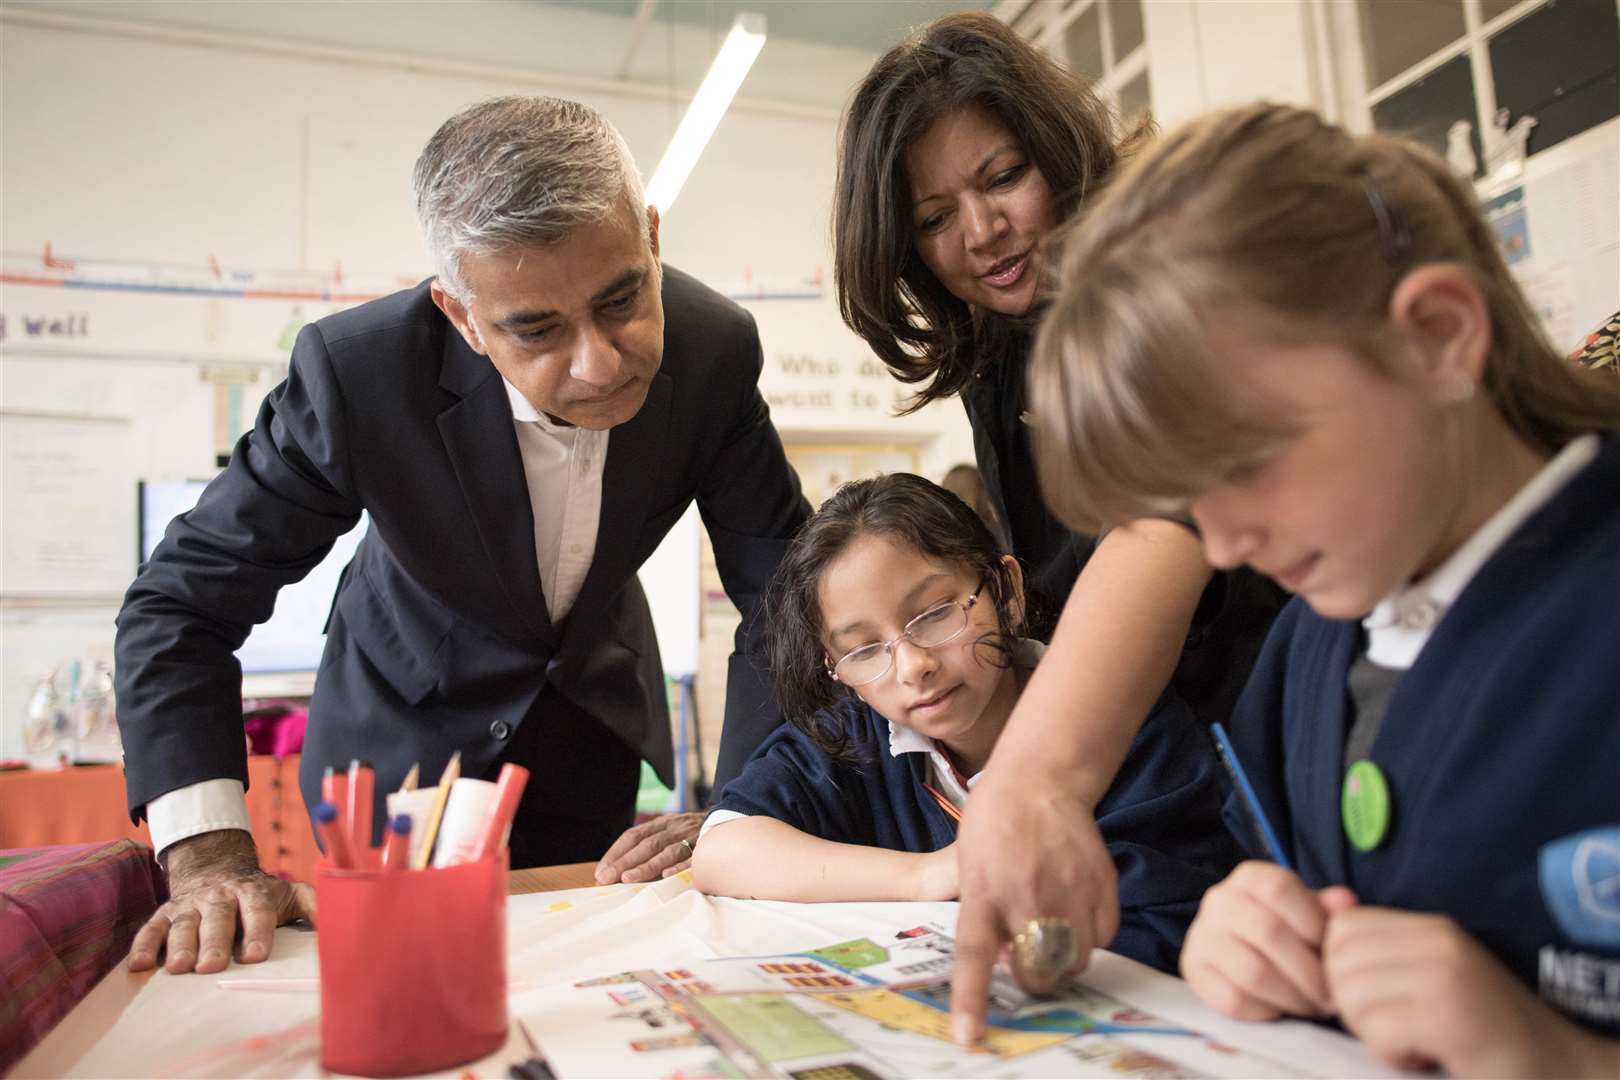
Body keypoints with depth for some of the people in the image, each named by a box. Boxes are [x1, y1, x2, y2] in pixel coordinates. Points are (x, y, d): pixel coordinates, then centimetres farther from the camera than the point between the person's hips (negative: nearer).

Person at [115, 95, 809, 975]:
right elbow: (179, 602, -23)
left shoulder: (714, 349, -26)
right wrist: (209, 857, -34)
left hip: (591, 730, 2)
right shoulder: (356, 371, -32)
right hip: (407, 737, -1)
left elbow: (785, 590, -18)